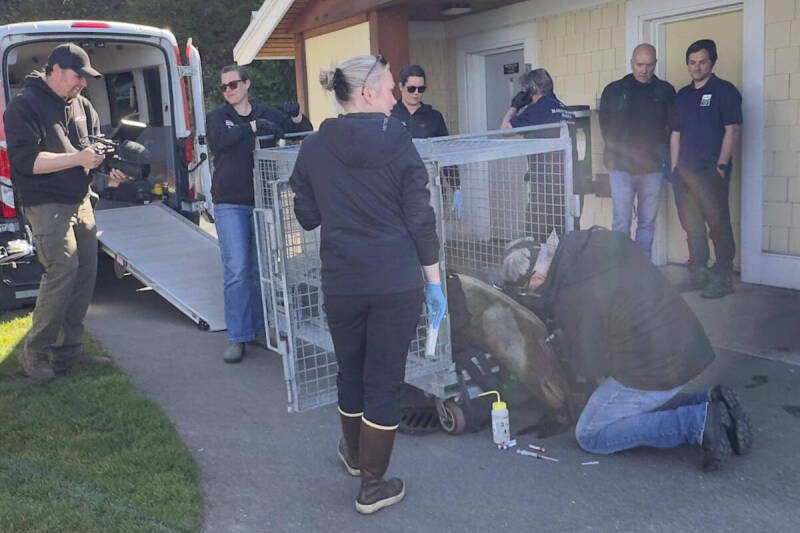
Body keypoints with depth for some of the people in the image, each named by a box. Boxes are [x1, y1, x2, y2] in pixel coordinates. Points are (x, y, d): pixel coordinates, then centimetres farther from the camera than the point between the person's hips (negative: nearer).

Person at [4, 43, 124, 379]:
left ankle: (67, 348, 19)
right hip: (46, 204, -8)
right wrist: (78, 158, -22)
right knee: (63, 268, -18)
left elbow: (94, 146, 17)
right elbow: (26, 160, -17)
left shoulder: (81, 105, 14)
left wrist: (109, 167, -5)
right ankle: (35, 352, -4)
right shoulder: (24, 106, -8)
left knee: (86, 272, 6)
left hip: (80, 201, 8)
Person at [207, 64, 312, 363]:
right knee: (236, 270, -7)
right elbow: (220, 139, -16)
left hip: (261, 202, 2)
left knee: (260, 269, 8)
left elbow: (304, 134, 6)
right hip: (230, 204, -2)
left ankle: (259, 329, 20)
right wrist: (254, 126, -25)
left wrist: (296, 117, -14)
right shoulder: (219, 117, 6)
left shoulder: (267, 114, 8)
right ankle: (237, 337, -1)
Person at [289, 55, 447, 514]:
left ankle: (354, 453, 43)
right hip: (397, 283, -3)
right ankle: (374, 485, 16)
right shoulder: (398, 141, -9)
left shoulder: (314, 148, 0)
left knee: (351, 371, 21)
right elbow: (420, 218, -9)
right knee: (385, 379, 6)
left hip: (342, 283, 3)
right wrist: (435, 282, -2)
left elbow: (307, 218, 7)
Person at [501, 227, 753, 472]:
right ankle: (708, 402, 9)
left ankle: (697, 424, -7)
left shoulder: (573, 298, -22)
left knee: (590, 435, 3)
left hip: (652, 371, -9)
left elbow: (590, 367, -13)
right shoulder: (607, 240, 1)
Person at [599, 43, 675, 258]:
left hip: (653, 167, 2)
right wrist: (616, 152, 4)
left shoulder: (666, 92, 6)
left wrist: (662, 153, 2)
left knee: (648, 222, 6)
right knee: (621, 223, -5)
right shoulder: (614, 90, 3)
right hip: (622, 167, -1)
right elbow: (605, 125, 9)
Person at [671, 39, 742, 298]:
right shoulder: (682, 95, 15)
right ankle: (698, 274, 21)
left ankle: (722, 278, 3)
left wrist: (721, 166, -14)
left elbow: (732, 130, -8)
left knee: (718, 224, -4)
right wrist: (675, 168, 10)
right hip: (685, 171, 6)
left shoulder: (725, 91, -2)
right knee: (692, 226, 10)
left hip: (711, 171, -6)